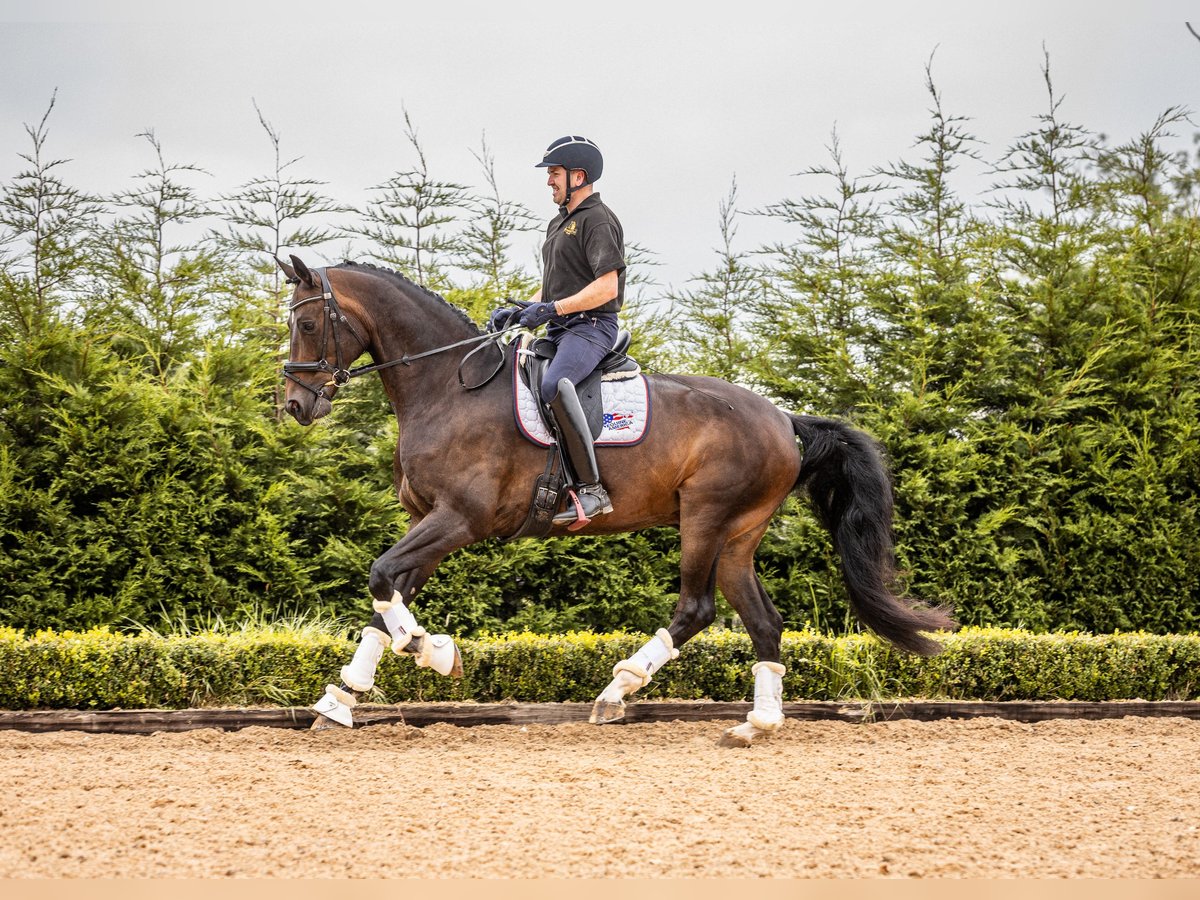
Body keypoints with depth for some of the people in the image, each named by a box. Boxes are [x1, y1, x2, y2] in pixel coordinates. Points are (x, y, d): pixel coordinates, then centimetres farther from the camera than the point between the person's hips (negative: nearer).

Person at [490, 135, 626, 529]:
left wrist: (551, 309, -22)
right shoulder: (559, 223, 22)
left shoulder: (598, 221, -9)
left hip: (590, 327, -11)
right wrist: (518, 310, 10)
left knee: (554, 383, -39)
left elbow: (606, 287, -19)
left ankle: (591, 489, -38)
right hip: (561, 332, 11)